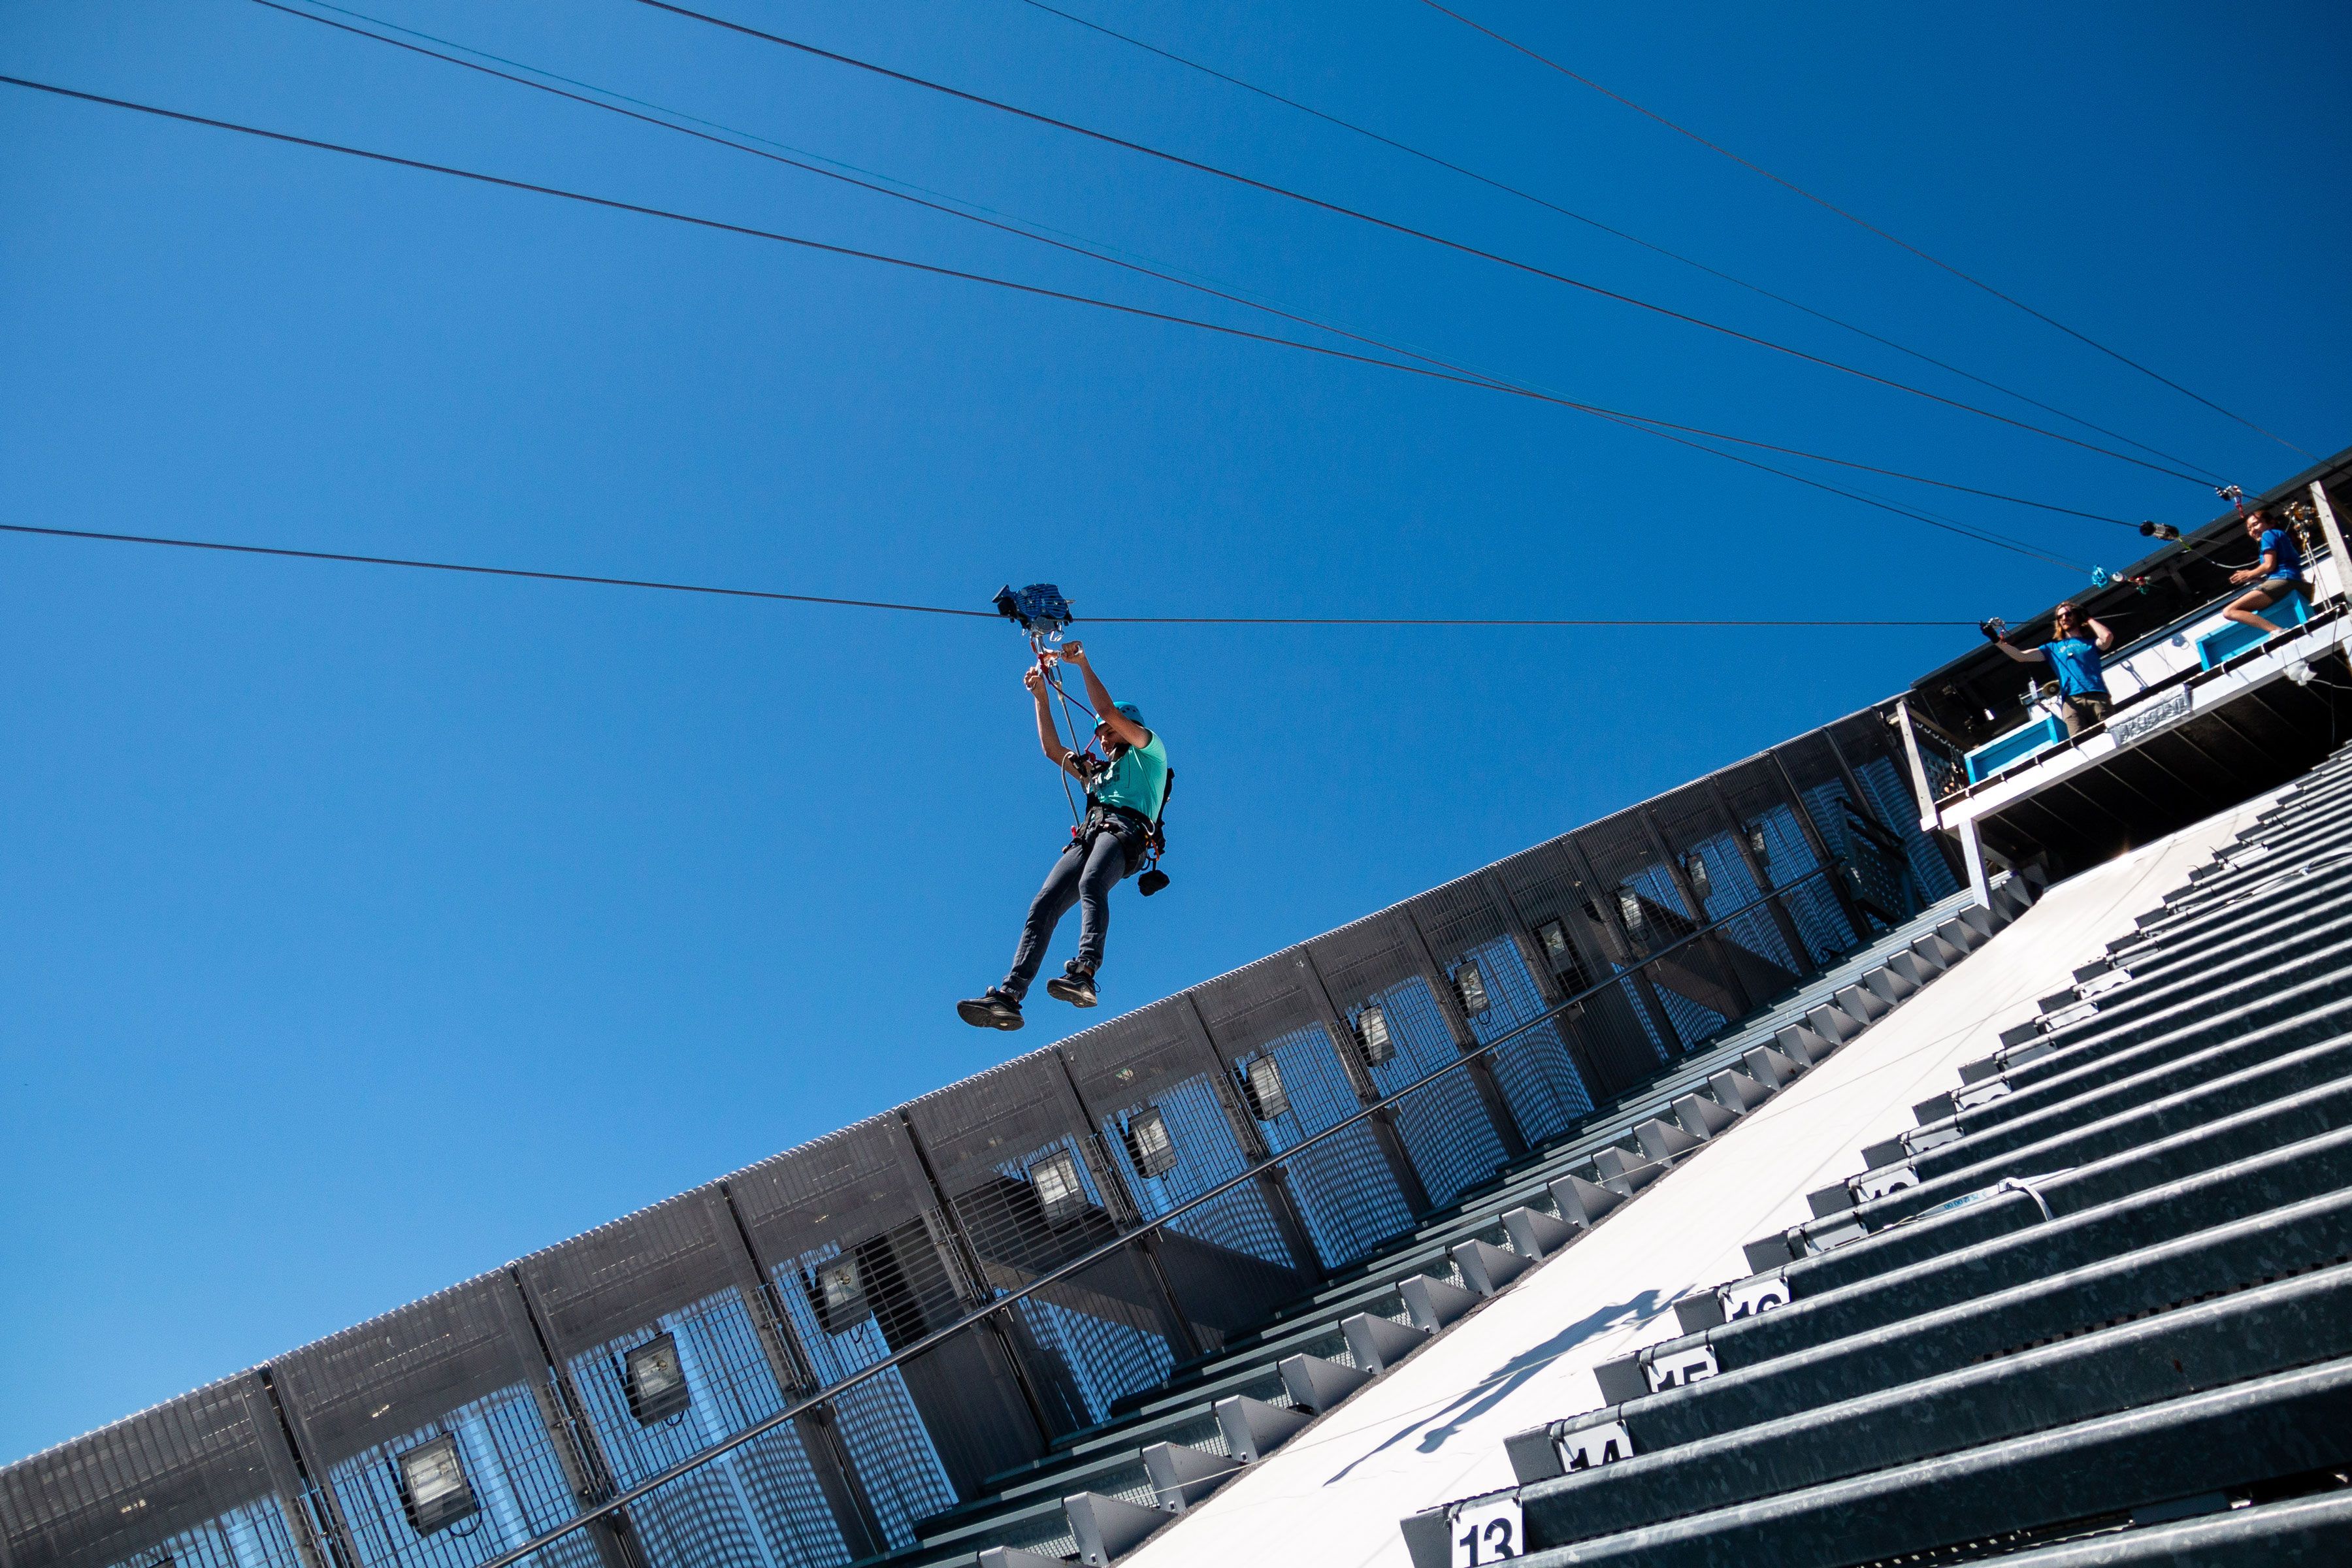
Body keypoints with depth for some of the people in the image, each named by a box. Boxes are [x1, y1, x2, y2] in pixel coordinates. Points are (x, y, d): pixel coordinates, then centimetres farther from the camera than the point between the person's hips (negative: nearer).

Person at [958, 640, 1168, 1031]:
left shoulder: (1149, 751, 23)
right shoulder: (1097, 771, 42)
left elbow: (1109, 711, 11)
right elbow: (1053, 749, 38)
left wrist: (1083, 664, 13)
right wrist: (1041, 695, 34)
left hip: (1125, 828, -6)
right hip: (1088, 837, 6)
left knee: (1091, 883, -37)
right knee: (1043, 905, -16)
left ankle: (1083, 973, -58)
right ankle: (1008, 996, -31)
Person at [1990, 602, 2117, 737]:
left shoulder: (2091, 642, 23)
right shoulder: (2053, 647, 26)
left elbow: (2107, 637, 0)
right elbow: (2021, 656, 19)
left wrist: (2088, 619, 16)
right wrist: (1997, 641, 8)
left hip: (2098, 696, 0)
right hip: (2072, 700, 0)